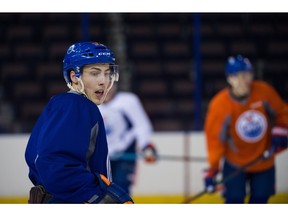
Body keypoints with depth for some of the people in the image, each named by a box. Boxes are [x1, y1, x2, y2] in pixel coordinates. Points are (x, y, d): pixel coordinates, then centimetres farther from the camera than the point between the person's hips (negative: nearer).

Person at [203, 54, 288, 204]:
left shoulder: (265, 92, -17)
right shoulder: (219, 105, -23)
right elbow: (214, 139, -18)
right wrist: (212, 171, -21)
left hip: (263, 160, 3)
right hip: (235, 163, -3)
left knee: (260, 200, 9)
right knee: (234, 201, -10)